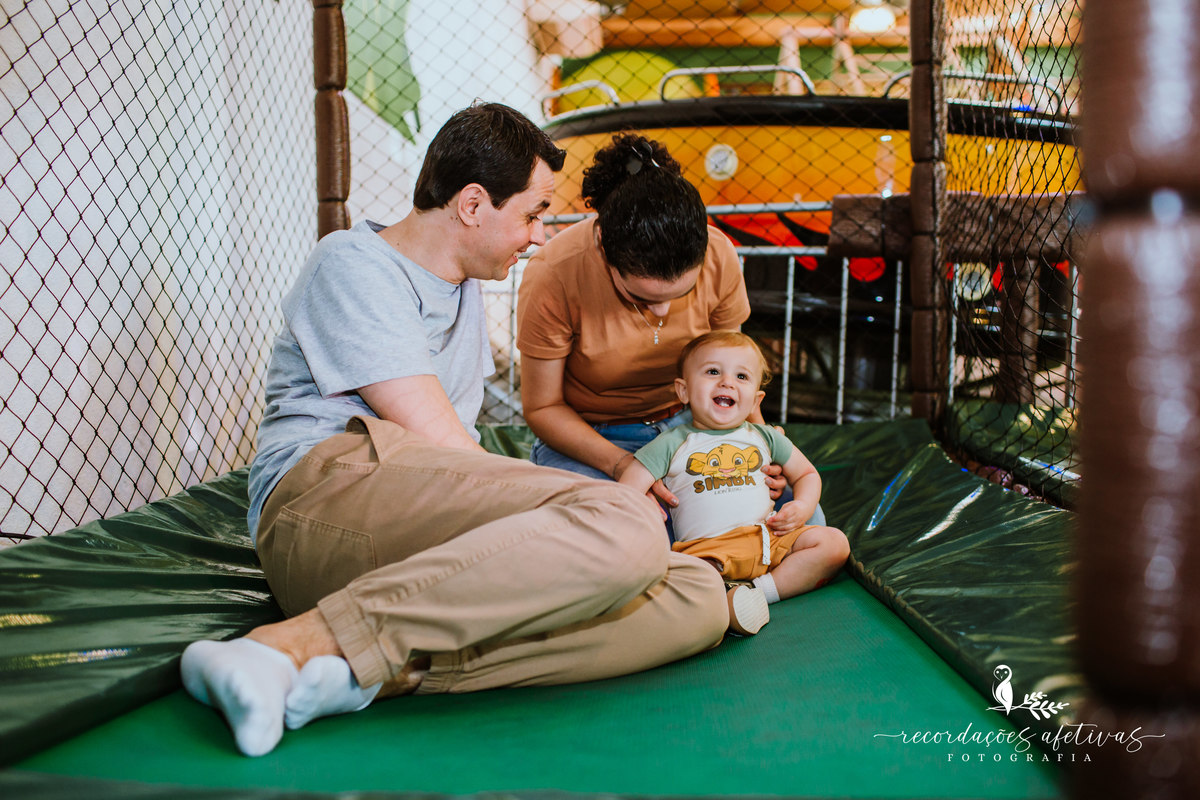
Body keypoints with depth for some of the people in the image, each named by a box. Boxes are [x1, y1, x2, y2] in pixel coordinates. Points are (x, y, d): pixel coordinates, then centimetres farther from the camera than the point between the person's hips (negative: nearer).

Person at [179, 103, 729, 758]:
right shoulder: (354, 263, 3)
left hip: (438, 546, 8)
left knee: (697, 599, -12)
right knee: (625, 528, -32)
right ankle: (297, 641, -34)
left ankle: (391, 670, -29)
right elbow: (439, 445, -7)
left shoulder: (464, 289, 30)